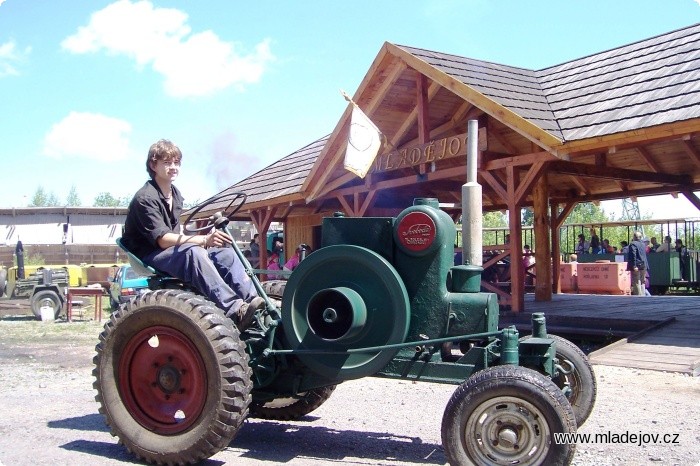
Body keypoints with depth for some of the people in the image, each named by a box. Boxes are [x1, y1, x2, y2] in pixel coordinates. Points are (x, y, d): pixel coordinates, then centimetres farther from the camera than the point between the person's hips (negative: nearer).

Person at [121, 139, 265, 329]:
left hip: (175, 252, 8)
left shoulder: (175, 194, 13)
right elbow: (163, 240, -24)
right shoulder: (145, 198, -15)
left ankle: (252, 300, -30)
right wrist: (204, 240, -35)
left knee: (224, 252, -14)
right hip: (150, 256, -8)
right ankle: (235, 310, -50)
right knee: (193, 252, -37)